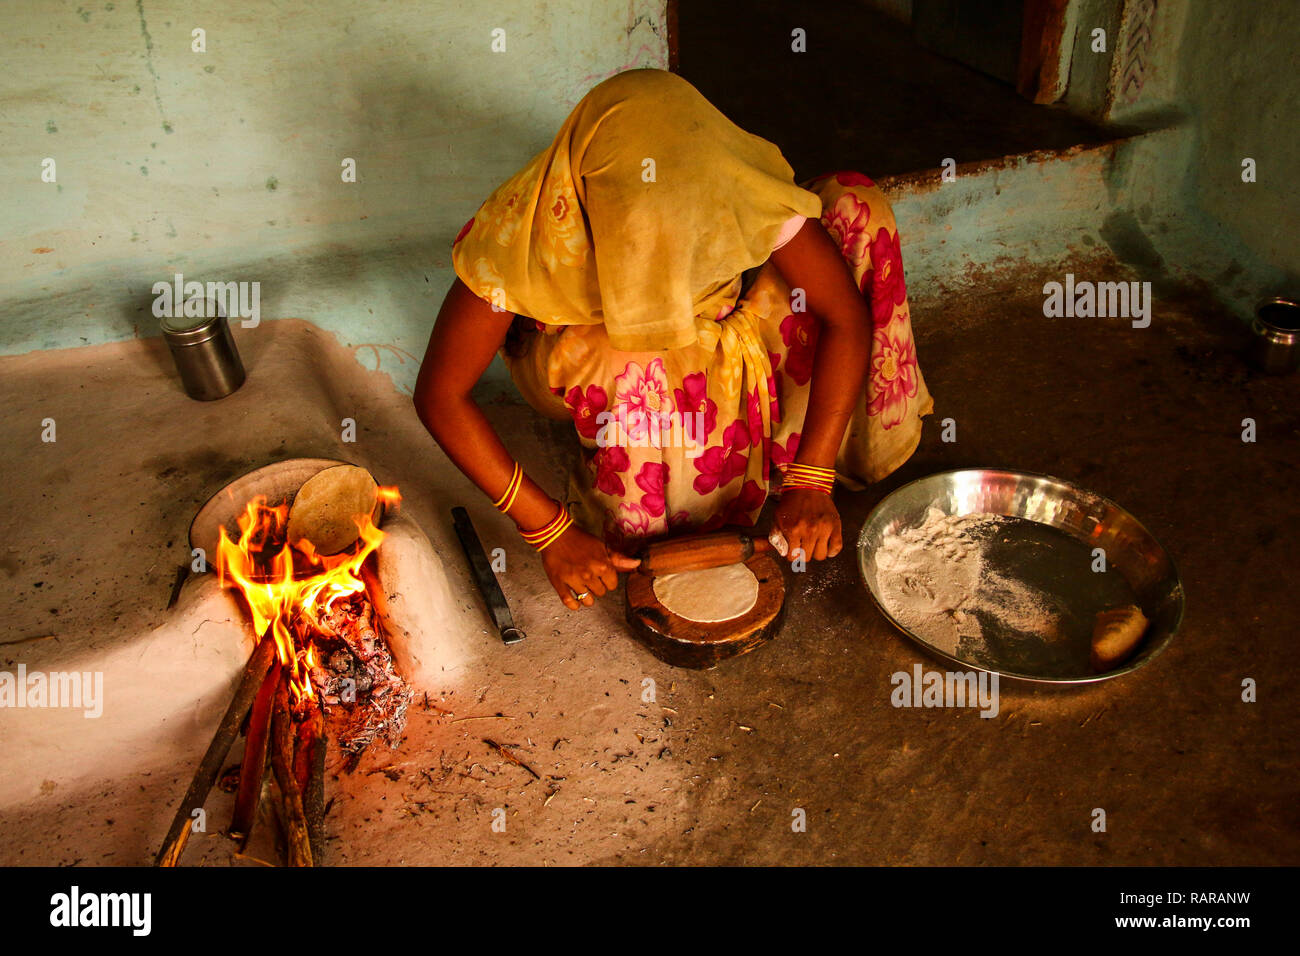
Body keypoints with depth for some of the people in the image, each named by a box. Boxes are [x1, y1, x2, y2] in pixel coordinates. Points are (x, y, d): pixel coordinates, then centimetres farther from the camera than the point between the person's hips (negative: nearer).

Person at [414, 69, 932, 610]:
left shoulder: (738, 184, -32)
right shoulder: (520, 235, -36)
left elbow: (846, 313, -28)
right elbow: (439, 394, -31)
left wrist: (810, 483, -34)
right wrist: (550, 531, -34)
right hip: (571, 353, -3)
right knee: (645, 362, -39)